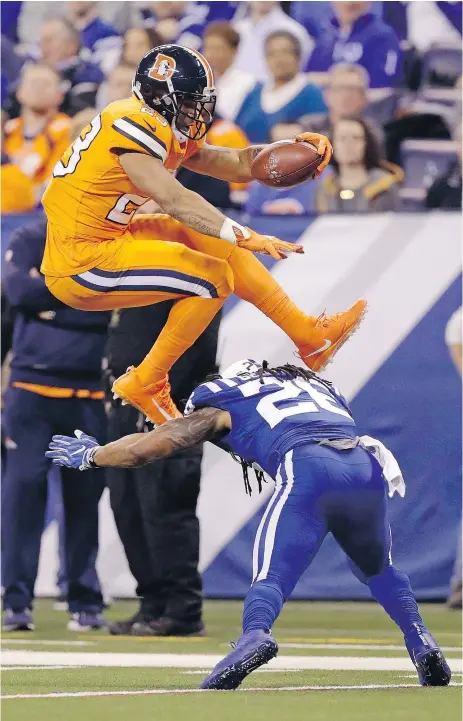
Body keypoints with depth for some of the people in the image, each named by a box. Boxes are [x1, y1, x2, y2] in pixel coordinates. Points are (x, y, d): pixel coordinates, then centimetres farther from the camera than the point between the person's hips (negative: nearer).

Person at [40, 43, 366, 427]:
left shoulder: (165, 128, 10)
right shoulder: (133, 127, -20)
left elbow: (236, 165, 11)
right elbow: (173, 199, -30)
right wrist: (244, 237, -36)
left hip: (105, 240, 10)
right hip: (79, 265, -10)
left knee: (213, 241, 10)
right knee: (213, 278, -12)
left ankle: (310, 335, 16)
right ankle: (144, 384, -2)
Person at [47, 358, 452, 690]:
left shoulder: (222, 401, 25)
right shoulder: (319, 387, 39)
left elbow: (157, 444, 27)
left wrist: (90, 456, 41)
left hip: (308, 469, -5)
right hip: (367, 464, 5)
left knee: (272, 577, -5)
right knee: (377, 568, 29)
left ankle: (255, 635, -35)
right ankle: (421, 643, 15)